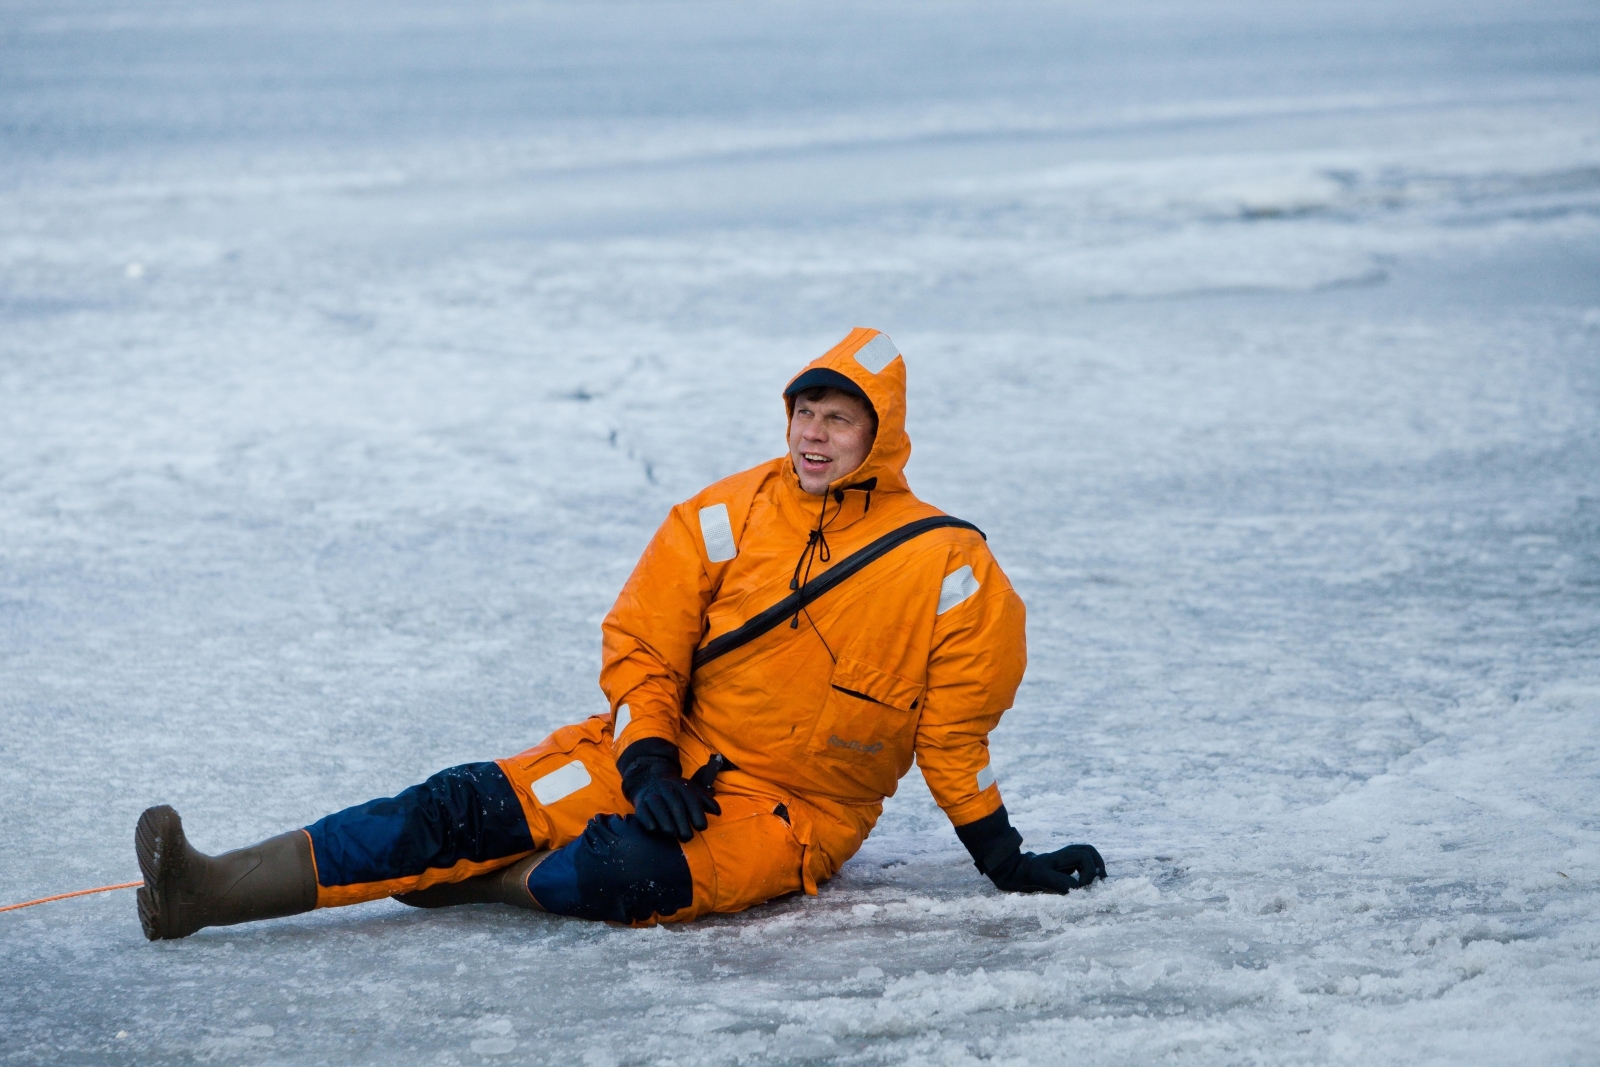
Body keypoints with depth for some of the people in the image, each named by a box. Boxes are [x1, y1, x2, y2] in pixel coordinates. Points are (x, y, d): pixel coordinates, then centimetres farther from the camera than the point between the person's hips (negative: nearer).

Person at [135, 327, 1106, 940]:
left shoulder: (945, 566, -6)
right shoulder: (727, 518, 2)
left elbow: (956, 728, 0)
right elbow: (641, 641, 3)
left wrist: (1002, 855, -2)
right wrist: (648, 757, -12)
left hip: (793, 811, -3)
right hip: (675, 755, 4)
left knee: (617, 874, -34)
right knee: (474, 807, -15)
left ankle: (463, 886, -6)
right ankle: (212, 890, -21)